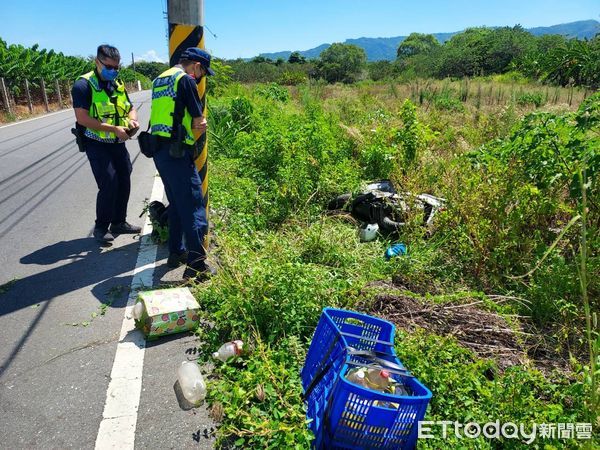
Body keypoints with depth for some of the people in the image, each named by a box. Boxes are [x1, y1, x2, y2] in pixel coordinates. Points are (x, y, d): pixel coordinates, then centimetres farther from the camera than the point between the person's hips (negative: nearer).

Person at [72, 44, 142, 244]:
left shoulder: (118, 84, 11)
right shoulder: (84, 85, -11)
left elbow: (130, 108, 19)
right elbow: (82, 118, -20)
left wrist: (132, 120, -5)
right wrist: (113, 128, -24)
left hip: (117, 143, 7)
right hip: (97, 144, -7)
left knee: (124, 182, 9)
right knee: (109, 184, -14)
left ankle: (119, 222, 25)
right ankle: (101, 227, 3)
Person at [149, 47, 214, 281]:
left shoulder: (159, 79, 19)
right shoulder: (186, 80, -9)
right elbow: (200, 125, -11)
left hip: (159, 149, 9)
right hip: (177, 152, -9)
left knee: (176, 204, 20)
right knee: (193, 207, -5)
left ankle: (176, 252, 30)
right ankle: (196, 266, -3)